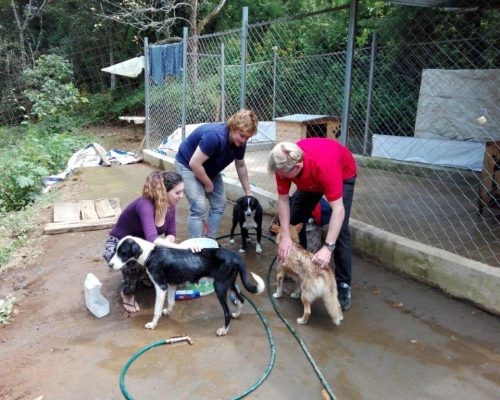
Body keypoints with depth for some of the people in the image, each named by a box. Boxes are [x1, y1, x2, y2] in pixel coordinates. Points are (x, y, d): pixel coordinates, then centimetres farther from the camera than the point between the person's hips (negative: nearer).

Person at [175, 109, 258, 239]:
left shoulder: (240, 142, -12)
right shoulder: (215, 136, -37)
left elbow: (241, 166, 6)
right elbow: (194, 163, -33)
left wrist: (248, 192, 8)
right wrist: (208, 184, -18)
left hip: (209, 169, 8)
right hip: (188, 165, -8)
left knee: (220, 203, 5)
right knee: (199, 208, -17)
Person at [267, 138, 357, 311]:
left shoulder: (324, 165, -46)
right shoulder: (283, 163, -31)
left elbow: (338, 209, -45)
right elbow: (283, 199, -21)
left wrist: (328, 247, -51)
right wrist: (285, 236, -29)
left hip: (343, 175, -5)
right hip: (310, 180, 5)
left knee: (340, 231, -17)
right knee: (295, 219, 1)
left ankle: (343, 285, -5)